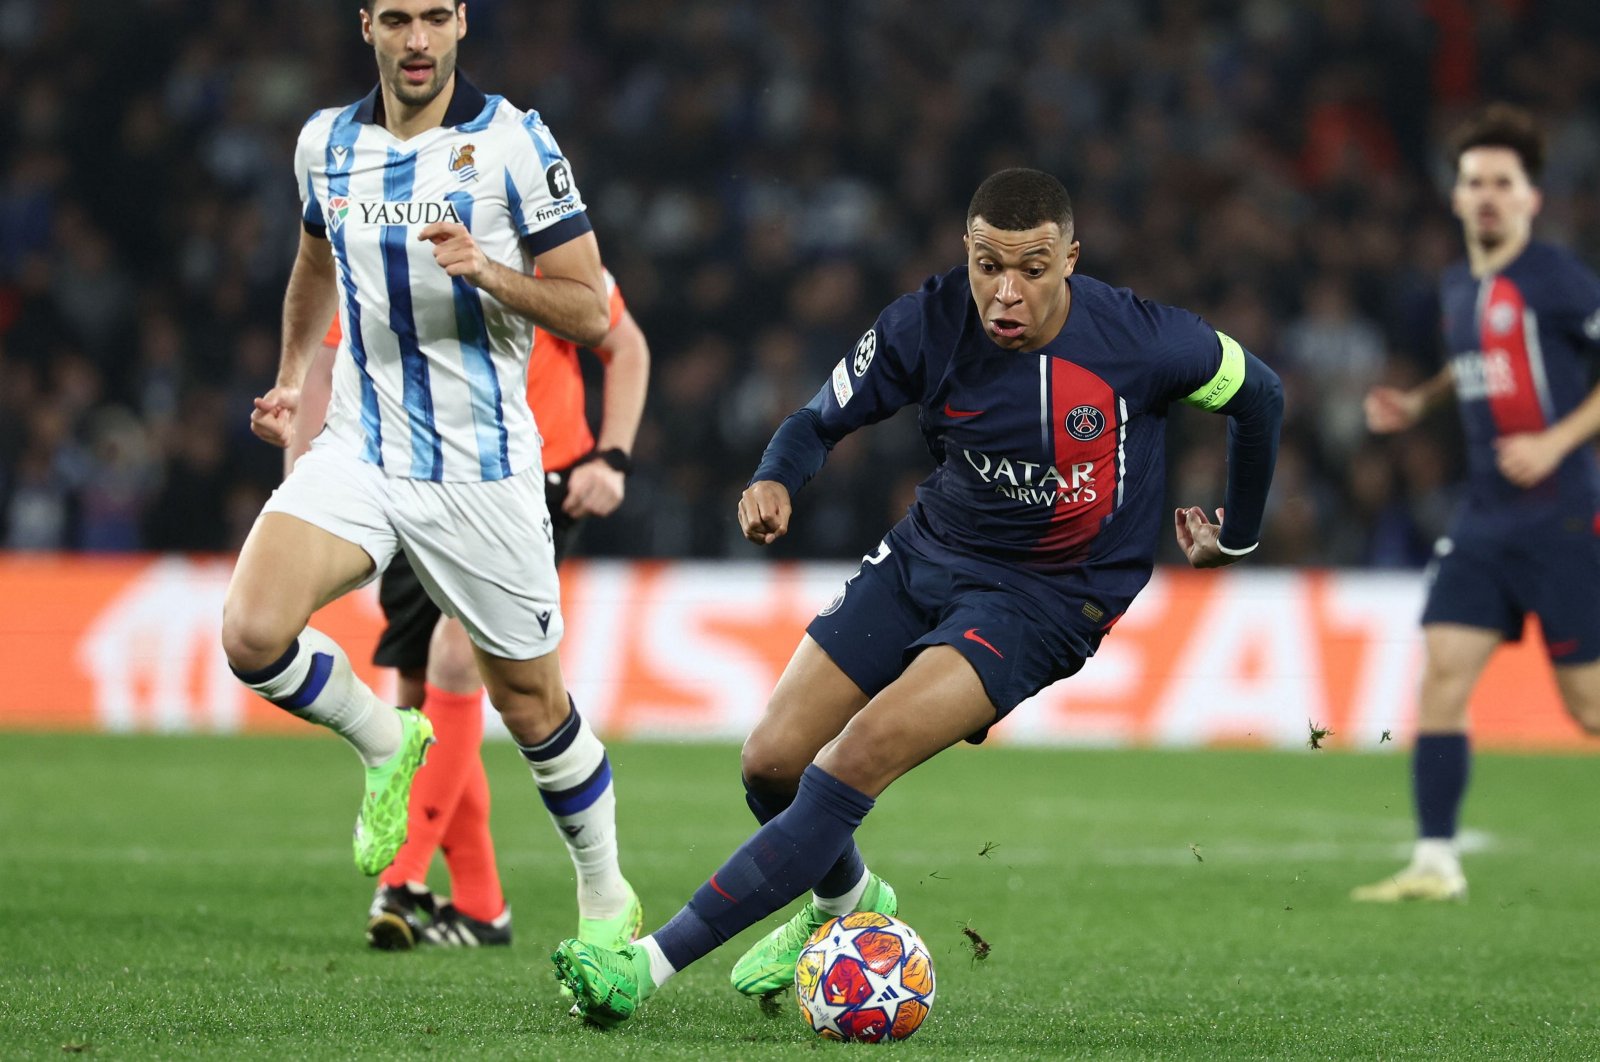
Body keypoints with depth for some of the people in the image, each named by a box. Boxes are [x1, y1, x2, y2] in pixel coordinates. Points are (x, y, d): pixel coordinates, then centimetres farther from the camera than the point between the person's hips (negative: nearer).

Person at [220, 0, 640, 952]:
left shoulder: (514, 142, -10)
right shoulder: (327, 142, 4)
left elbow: (591, 311, -9)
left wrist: (485, 271, -24)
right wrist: (293, 375, 26)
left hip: (482, 467, -3)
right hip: (358, 450, 3)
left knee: (532, 702, 6)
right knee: (252, 633, -20)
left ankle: (606, 895, 29)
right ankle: (386, 743, 10)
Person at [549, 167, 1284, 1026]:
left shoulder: (1144, 342, -19)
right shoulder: (926, 325, -13)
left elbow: (1257, 393, 1)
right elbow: (823, 418, 0)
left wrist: (1237, 536, 14)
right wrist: (774, 480, -24)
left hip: (1044, 597, -4)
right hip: (926, 558, 4)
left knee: (861, 756, -24)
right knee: (773, 762, -3)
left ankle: (658, 958, -22)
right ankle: (846, 901, 34)